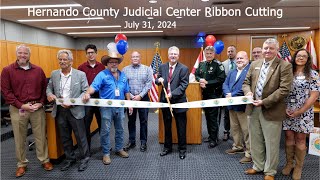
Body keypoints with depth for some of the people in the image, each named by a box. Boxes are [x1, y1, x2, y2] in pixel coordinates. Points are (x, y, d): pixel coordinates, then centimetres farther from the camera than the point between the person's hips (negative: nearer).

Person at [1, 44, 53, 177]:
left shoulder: (38, 70, 7)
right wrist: (21, 105, -13)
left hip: (37, 109, 2)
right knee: (20, 138, 9)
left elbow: (44, 88, 10)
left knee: (41, 136, 8)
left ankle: (45, 160, 23)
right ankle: (21, 164, 24)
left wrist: (41, 103, -4)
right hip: (18, 109, -1)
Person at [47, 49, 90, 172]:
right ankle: (70, 158, 32)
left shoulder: (80, 74, -5)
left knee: (80, 136, 6)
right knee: (65, 138, 15)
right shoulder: (54, 74, 6)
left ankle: (84, 158, 24)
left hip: (75, 110, -4)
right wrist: (49, 94, -10)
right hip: (60, 111, 4)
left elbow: (85, 91, -6)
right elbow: (49, 87, 14)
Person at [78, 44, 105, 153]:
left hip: (100, 98, 2)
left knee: (102, 122, 14)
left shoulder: (102, 67, 4)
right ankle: (86, 147, 20)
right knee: (86, 124, 6)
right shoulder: (81, 68, -1)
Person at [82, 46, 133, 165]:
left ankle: (119, 149, 31)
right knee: (105, 131, 1)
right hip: (106, 107, -5)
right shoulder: (102, 75, -6)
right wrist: (88, 93, -40)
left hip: (120, 107, 5)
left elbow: (126, 91, 13)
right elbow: (94, 86, -20)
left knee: (120, 129, 15)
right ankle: (106, 153, 12)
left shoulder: (123, 76, 9)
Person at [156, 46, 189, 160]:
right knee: (167, 126, 16)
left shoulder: (184, 68, -7)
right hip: (165, 100, 4)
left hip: (178, 101, -4)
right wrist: (159, 80, -13)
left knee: (181, 127, 7)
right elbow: (157, 81, 11)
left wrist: (172, 94, -23)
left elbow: (184, 85, -13)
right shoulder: (162, 67, 6)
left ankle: (182, 149, 23)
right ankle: (167, 147, 32)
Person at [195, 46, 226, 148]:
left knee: (213, 117, -3)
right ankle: (210, 135, 29)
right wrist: (200, 80, -7)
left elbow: (221, 79, -16)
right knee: (207, 115, 15)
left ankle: (214, 139, 7)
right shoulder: (201, 64, 11)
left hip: (214, 94, -6)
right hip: (204, 94, 7)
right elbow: (196, 75, 16)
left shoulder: (218, 65, -9)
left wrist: (207, 83, -18)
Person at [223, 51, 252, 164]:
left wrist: (233, 95, -19)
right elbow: (225, 84, 10)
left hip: (243, 105, -8)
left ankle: (249, 153, 8)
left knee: (246, 130, -2)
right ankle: (237, 147, 35)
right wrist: (228, 94, -10)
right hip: (232, 105, 8)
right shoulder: (232, 72, 18)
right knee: (234, 128, 19)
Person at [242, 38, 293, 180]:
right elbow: (246, 82, 14)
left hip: (271, 110, -5)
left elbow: (284, 89, -14)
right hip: (253, 108, 5)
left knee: (271, 143, 8)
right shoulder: (254, 64, 9)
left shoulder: (285, 66, -8)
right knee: (255, 141, 16)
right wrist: (248, 92, -9)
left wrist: (265, 102, -19)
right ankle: (258, 166, 35)